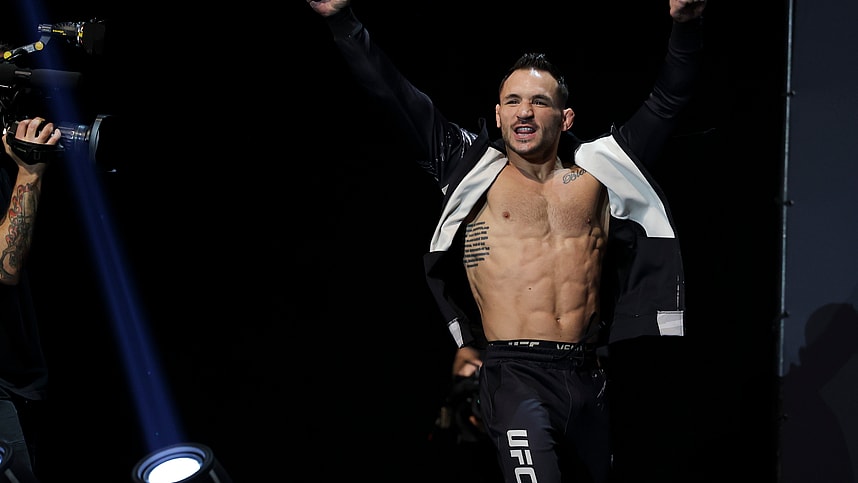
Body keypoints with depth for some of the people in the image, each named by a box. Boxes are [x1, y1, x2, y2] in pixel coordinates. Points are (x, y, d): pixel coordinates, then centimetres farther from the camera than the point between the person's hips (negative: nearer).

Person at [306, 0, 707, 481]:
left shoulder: (595, 174, 12)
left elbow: (668, 101, 12)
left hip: (589, 381, 4)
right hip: (515, 374, -3)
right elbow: (396, 95, 5)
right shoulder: (476, 172, 8)